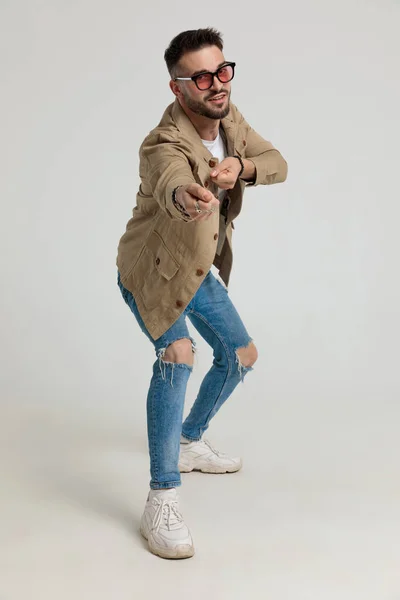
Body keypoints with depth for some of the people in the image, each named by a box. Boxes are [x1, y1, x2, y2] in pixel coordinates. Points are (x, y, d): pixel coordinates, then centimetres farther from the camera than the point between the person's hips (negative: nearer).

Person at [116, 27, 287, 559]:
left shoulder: (229, 117, -9)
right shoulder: (164, 145, -33)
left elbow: (278, 164, -15)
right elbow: (168, 183, -56)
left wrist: (242, 166, -38)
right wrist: (186, 196, -81)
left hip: (199, 271, 8)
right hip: (150, 274, -8)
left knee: (240, 355, 13)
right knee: (177, 352, -31)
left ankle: (191, 441, 36)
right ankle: (161, 500, -26)